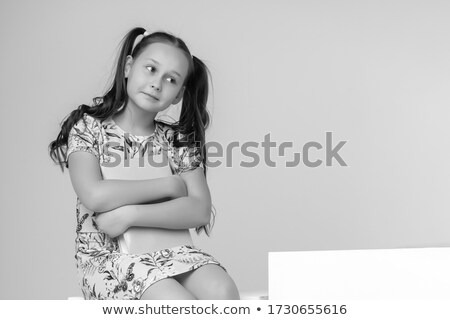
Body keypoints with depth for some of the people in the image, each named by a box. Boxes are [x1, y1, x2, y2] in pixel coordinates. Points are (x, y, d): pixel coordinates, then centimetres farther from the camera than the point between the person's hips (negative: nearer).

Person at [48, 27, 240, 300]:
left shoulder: (178, 140, 11)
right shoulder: (89, 127, 2)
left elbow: (200, 209, -3)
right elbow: (95, 195, -15)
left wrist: (129, 215, -15)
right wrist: (170, 185, -7)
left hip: (172, 249, 4)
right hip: (109, 255, -3)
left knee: (223, 293, -27)